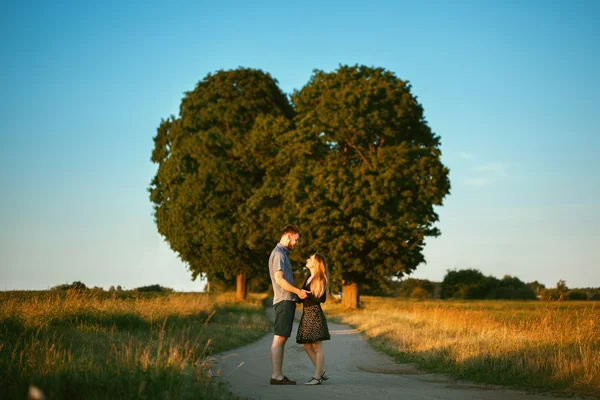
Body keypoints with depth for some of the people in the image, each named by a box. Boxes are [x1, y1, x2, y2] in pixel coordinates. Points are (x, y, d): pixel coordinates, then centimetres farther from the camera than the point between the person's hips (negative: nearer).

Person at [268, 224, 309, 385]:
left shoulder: (282, 253, 22)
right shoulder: (278, 254, -9)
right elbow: (279, 279, -18)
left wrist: (297, 293, 16)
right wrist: (298, 291, -15)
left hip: (288, 301, 10)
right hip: (284, 300, -10)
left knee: (282, 338, 8)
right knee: (279, 338, -11)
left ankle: (279, 375, 9)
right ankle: (276, 376, -12)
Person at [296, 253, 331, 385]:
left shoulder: (321, 279, -7)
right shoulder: (309, 278, 16)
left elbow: (321, 299, -13)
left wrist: (306, 294, -14)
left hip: (315, 314, -9)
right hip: (306, 314, 9)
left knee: (317, 347, -5)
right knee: (307, 346, 10)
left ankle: (317, 377, -3)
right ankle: (321, 373, 18)